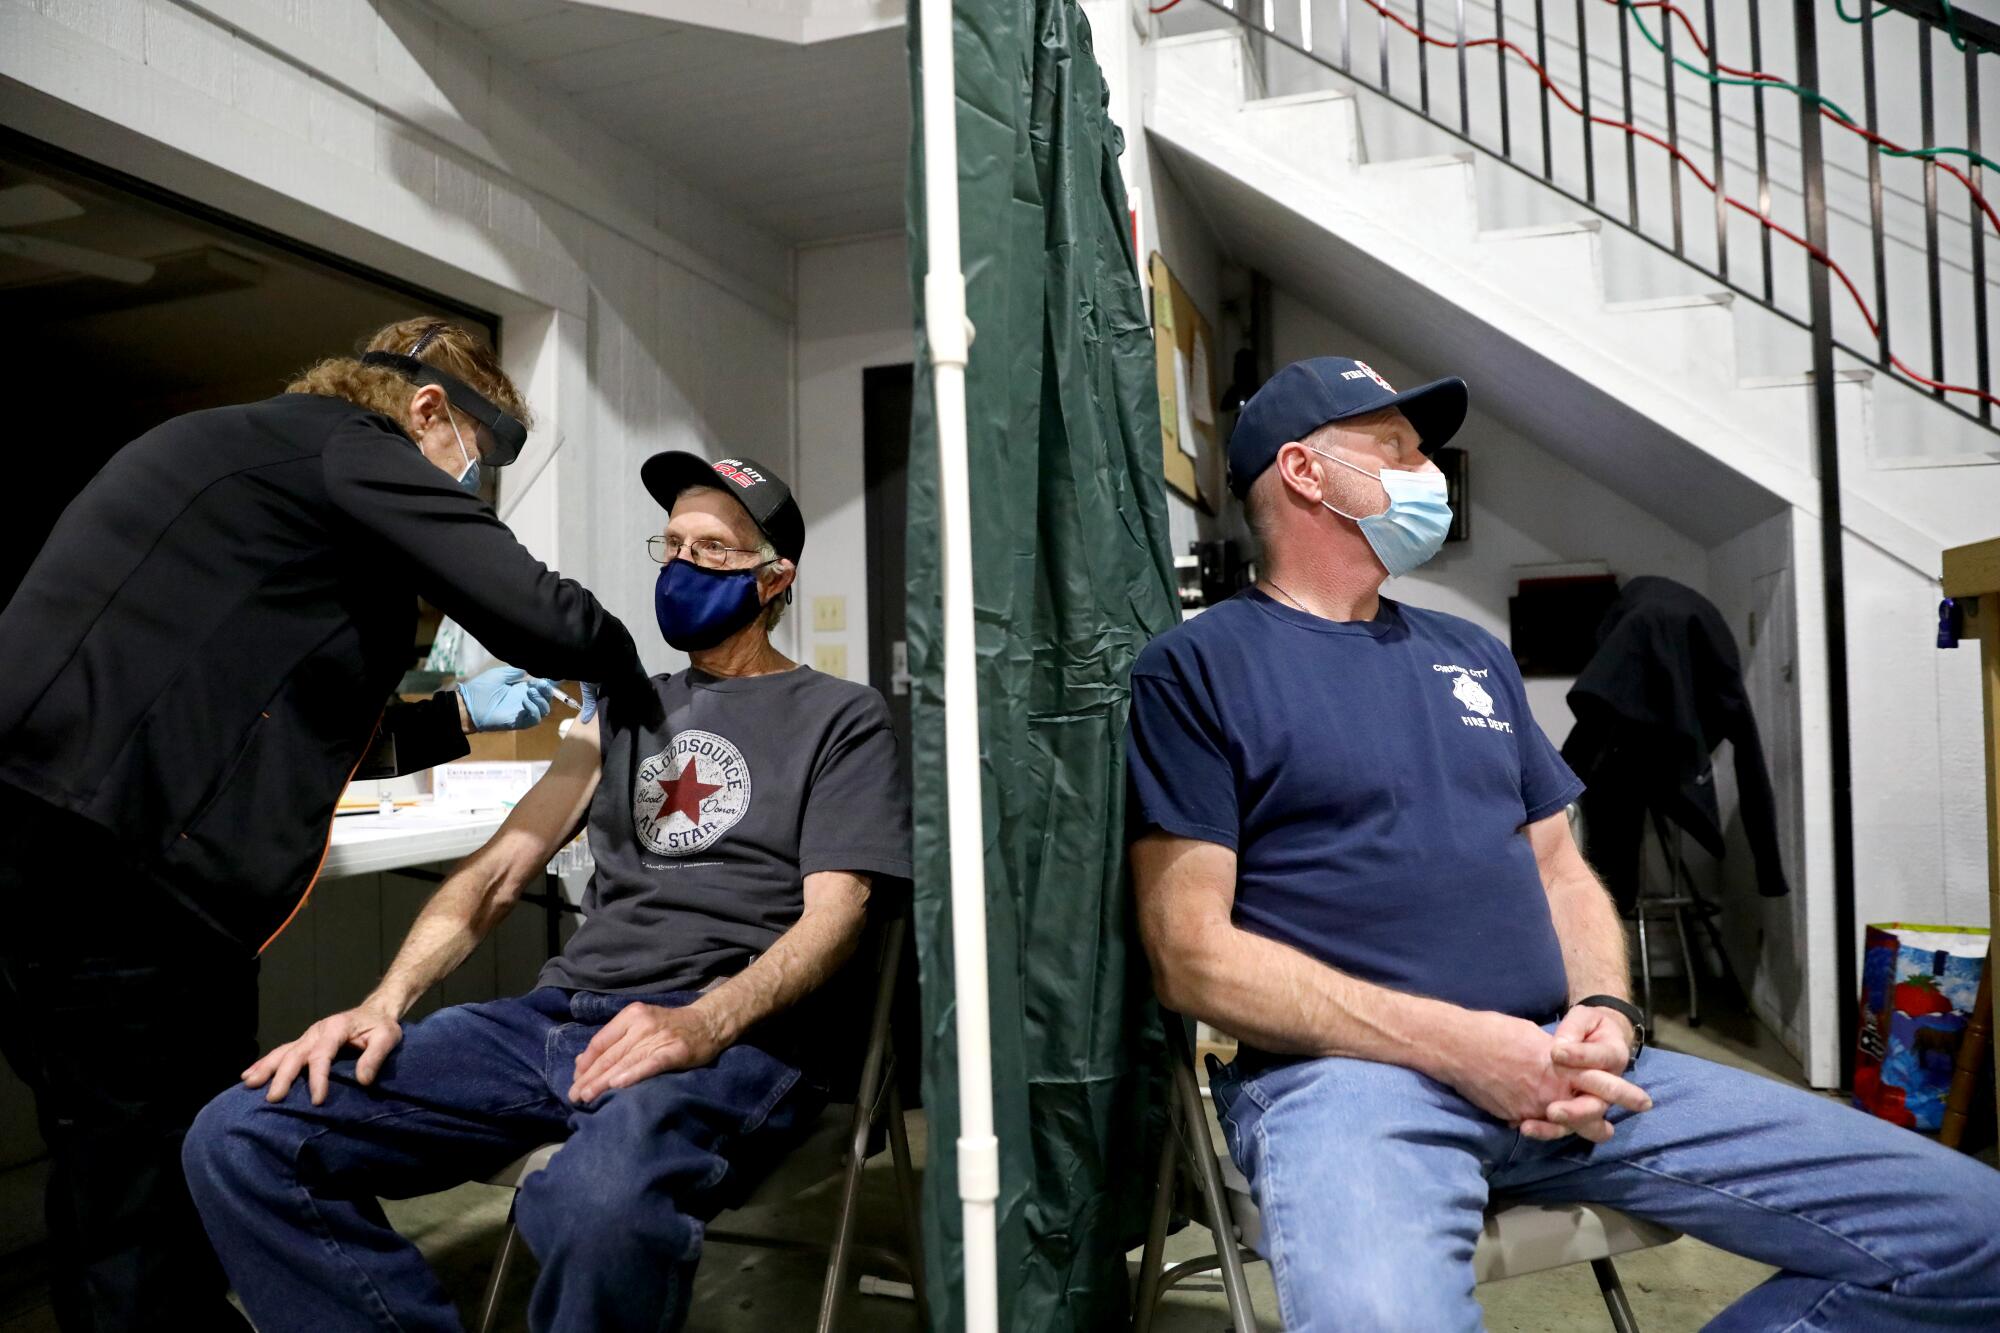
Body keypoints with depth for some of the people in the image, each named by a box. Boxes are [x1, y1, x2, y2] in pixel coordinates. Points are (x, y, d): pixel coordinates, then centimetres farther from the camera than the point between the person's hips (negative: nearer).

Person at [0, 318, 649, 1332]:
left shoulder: (240, 448, 25)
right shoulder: (349, 446, -5)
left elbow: (287, 718, 27)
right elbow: (542, 617, -16)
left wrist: (458, 715, 24)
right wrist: (623, 669, 5)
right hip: (114, 862, -10)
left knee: (126, 1171, 17)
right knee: (153, 1184, -1)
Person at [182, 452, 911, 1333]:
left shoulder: (840, 718, 7)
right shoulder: (627, 708, 23)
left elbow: (831, 918, -5)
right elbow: (500, 870, 16)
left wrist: (703, 1024, -24)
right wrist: (384, 1003, 0)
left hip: (732, 1035, -5)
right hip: (559, 1015, 6)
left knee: (601, 1203, -39)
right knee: (238, 1140, -12)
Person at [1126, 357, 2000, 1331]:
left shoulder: (1473, 655, 21)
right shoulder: (1195, 668, -1)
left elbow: (1563, 874, 21)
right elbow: (1191, 953, -9)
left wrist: (1605, 1014, -2)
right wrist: (1454, 1042, -15)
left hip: (1558, 1063, 7)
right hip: (1346, 1069, -6)